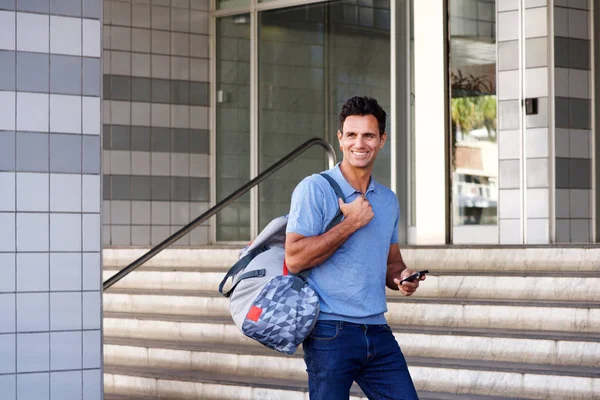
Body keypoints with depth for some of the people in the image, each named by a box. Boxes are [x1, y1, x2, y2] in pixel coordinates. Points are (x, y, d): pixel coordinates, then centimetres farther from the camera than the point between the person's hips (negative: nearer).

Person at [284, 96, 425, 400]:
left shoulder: (388, 200, 15)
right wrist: (351, 223, -12)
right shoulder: (314, 189, -6)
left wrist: (402, 278, 2)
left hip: (377, 330, 6)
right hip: (330, 331, -6)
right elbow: (294, 259, -15)